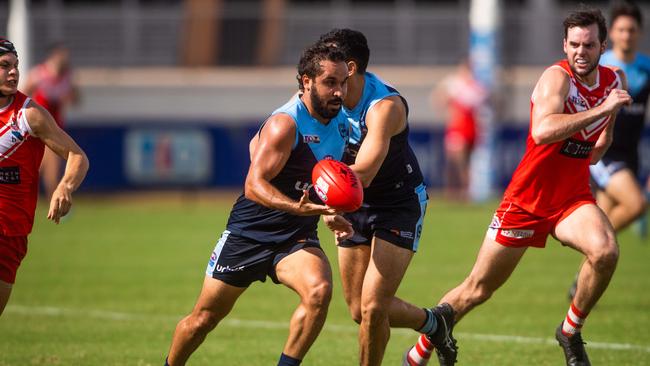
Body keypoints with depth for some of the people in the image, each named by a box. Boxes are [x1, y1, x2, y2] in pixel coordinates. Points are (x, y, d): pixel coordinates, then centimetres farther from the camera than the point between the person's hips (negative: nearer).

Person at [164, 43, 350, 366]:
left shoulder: (342, 124, 1)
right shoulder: (285, 124, -21)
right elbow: (254, 185, -30)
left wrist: (330, 212, 9)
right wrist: (297, 207, -44)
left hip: (297, 239, 5)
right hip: (249, 233, -4)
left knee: (319, 290, -28)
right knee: (204, 318, 7)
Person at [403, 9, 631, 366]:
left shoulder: (614, 80, 1)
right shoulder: (557, 77, -20)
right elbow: (542, 131, -41)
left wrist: (607, 129, 7)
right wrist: (600, 109, -40)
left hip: (573, 196, 4)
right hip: (527, 198, -4)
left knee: (605, 252, -28)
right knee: (478, 289, 4)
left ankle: (571, 331, -5)